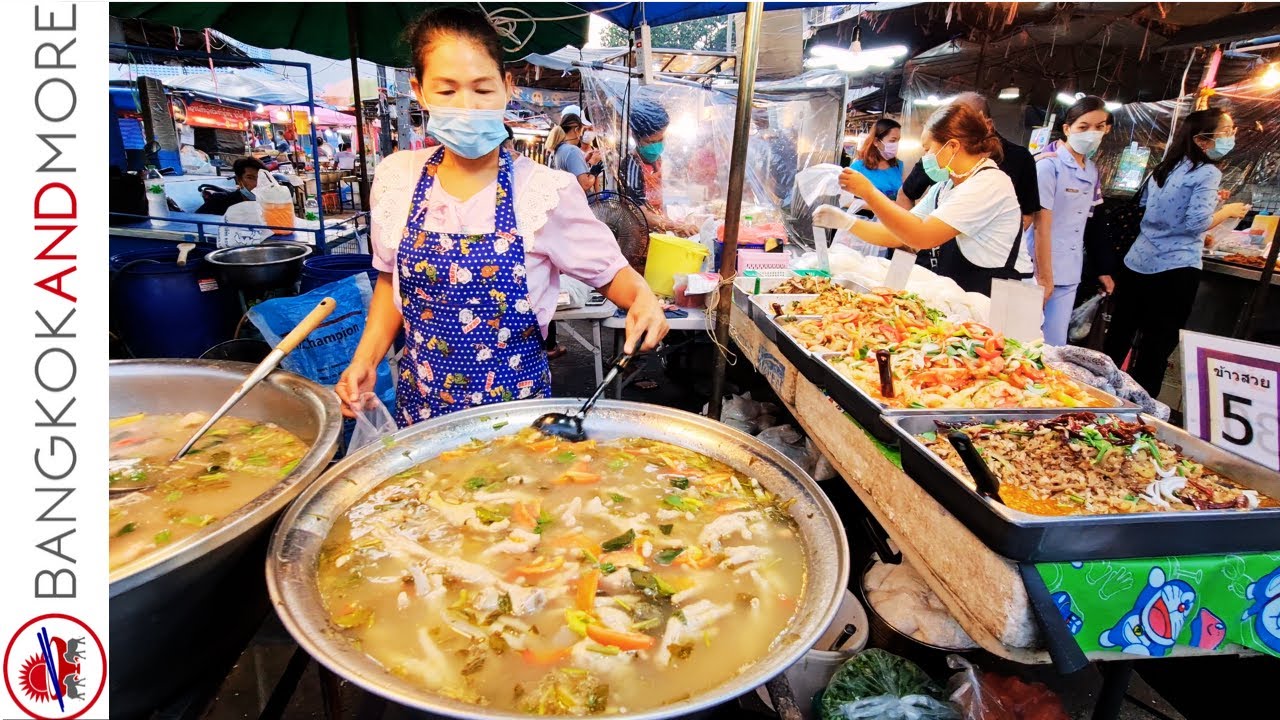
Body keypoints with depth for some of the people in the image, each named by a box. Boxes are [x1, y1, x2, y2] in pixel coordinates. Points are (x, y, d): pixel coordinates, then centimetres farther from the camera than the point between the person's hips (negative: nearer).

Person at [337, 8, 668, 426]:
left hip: (514, 405, -3)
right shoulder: (397, 179, -4)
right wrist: (365, 359, -1)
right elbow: (392, 283, 9)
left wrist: (641, 296, -26)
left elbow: (610, 271, -5)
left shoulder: (544, 190, -15)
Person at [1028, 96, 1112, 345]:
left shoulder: (1092, 171, 12)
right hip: (1040, 269, -7)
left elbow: (1081, 224, 18)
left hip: (1069, 275, 7)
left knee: (1055, 344, 9)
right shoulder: (1049, 164, -10)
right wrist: (1044, 277, -15)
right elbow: (1041, 225, -14)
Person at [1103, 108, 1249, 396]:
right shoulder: (1208, 172, -10)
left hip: (1137, 263, 7)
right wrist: (1228, 211, 1)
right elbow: (1197, 222, -18)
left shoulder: (1163, 169, 12)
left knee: (1119, 335, 13)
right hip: (1174, 270, -7)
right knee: (1158, 346, 0)